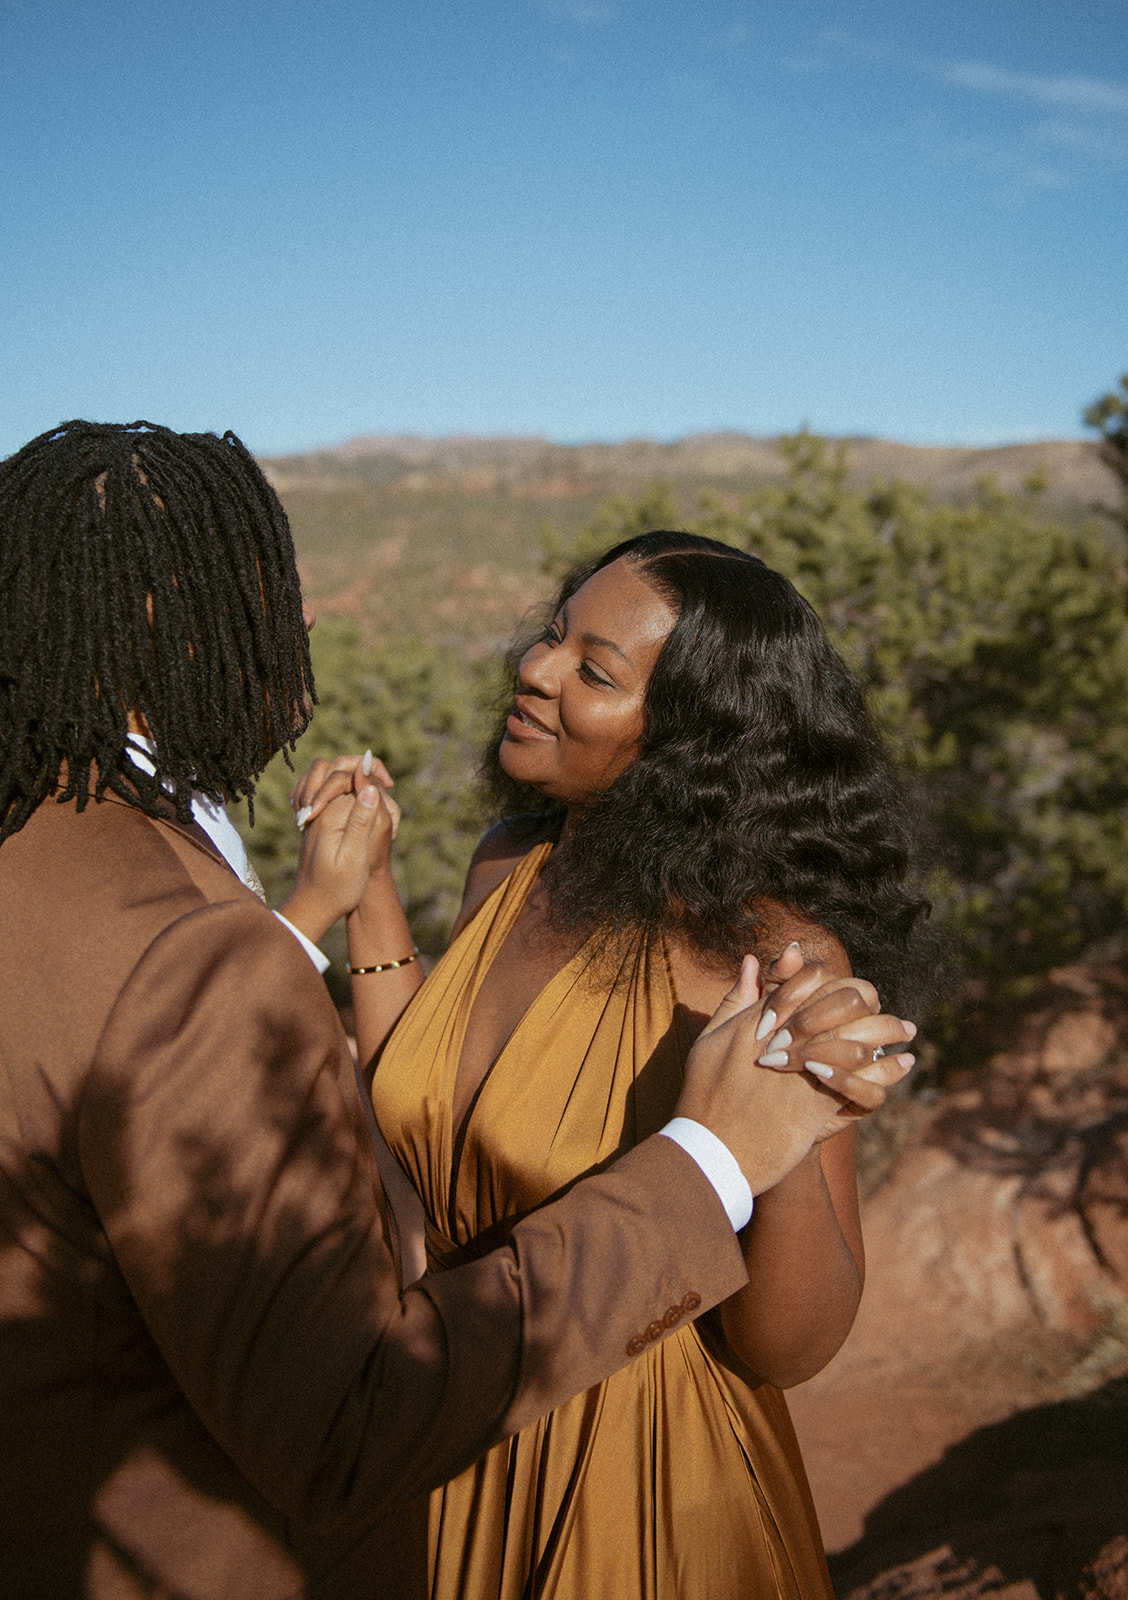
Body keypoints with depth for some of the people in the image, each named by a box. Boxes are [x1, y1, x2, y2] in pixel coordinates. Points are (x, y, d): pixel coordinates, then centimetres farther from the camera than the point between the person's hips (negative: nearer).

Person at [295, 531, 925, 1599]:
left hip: (641, 1503, -5)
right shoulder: (513, 866, -6)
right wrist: (364, 889, 3)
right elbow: (423, 1140, 4)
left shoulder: (772, 951, -25)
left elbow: (789, 1350, -20)